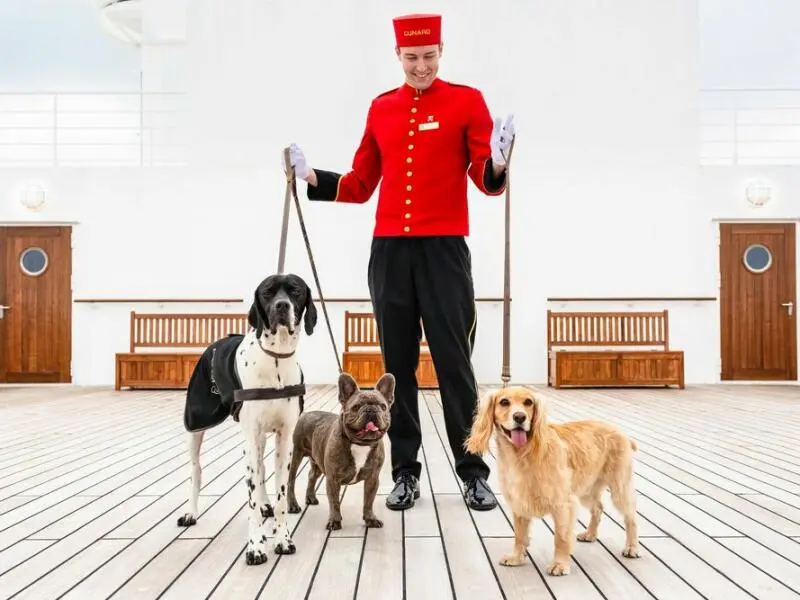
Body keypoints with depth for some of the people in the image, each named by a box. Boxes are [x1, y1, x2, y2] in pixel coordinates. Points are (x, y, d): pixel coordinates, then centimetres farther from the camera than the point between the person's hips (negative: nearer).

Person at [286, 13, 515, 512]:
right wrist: (312, 176, 4)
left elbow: (487, 183, -4)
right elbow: (361, 185, 17)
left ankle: (474, 472, 13)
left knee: (454, 363, 0)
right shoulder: (381, 108, 12)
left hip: (444, 249, -3)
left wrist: (497, 164, -25)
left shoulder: (467, 101, 2)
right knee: (398, 364, 7)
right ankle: (406, 473, 17)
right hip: (389, 251, 3)